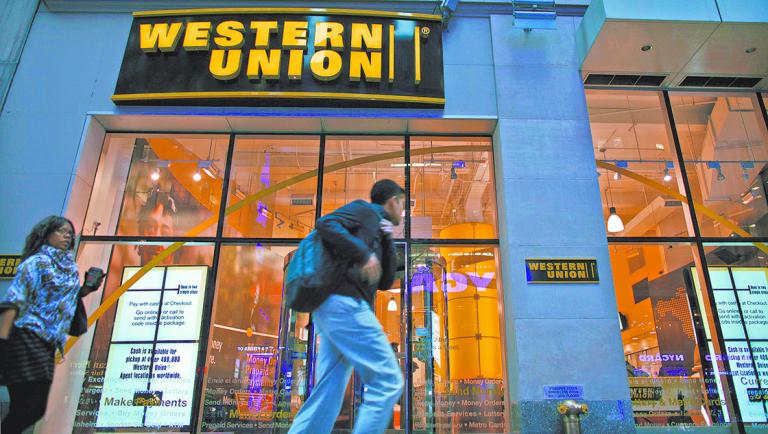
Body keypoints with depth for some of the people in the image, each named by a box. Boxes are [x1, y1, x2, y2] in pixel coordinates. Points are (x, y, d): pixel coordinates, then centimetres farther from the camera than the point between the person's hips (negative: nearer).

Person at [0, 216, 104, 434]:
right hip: (27, 337, -8)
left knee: (36, 407, 8)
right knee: (27, 406, -11)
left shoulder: (69, 268, 17)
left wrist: (86, 289, 7)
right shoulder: (38, 261, -5)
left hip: (46, 343, 8)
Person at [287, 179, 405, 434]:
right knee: (388, 382, -10)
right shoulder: (364, 210, 8)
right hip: (344, 304, -9)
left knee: (326, 399, 3)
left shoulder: (375, 235, 32)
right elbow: (325, 224, -9)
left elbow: (385, 282, 23)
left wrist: (387, 241, 13)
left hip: (334, 308, 9)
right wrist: (363, 253, -15)